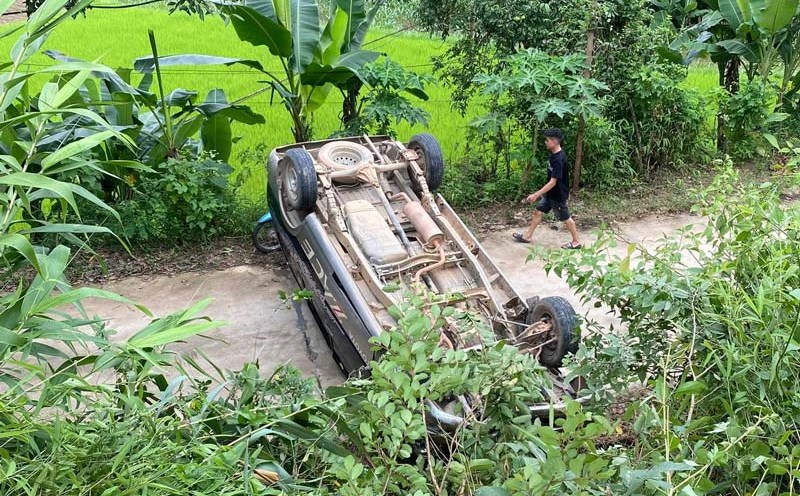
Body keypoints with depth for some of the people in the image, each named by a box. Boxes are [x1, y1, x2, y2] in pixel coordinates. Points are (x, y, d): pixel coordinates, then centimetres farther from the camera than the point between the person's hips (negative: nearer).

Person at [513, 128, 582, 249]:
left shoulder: (559, 159, -29)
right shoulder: (554, 154, 0)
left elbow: (553, 182, -31)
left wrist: (536, 195, -31)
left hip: (558, 194, -9)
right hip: (550, 193, 9)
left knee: (565, 218, 6)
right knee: (538, 211, 13)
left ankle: (576, 241, 23)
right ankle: (527, 236, 24)